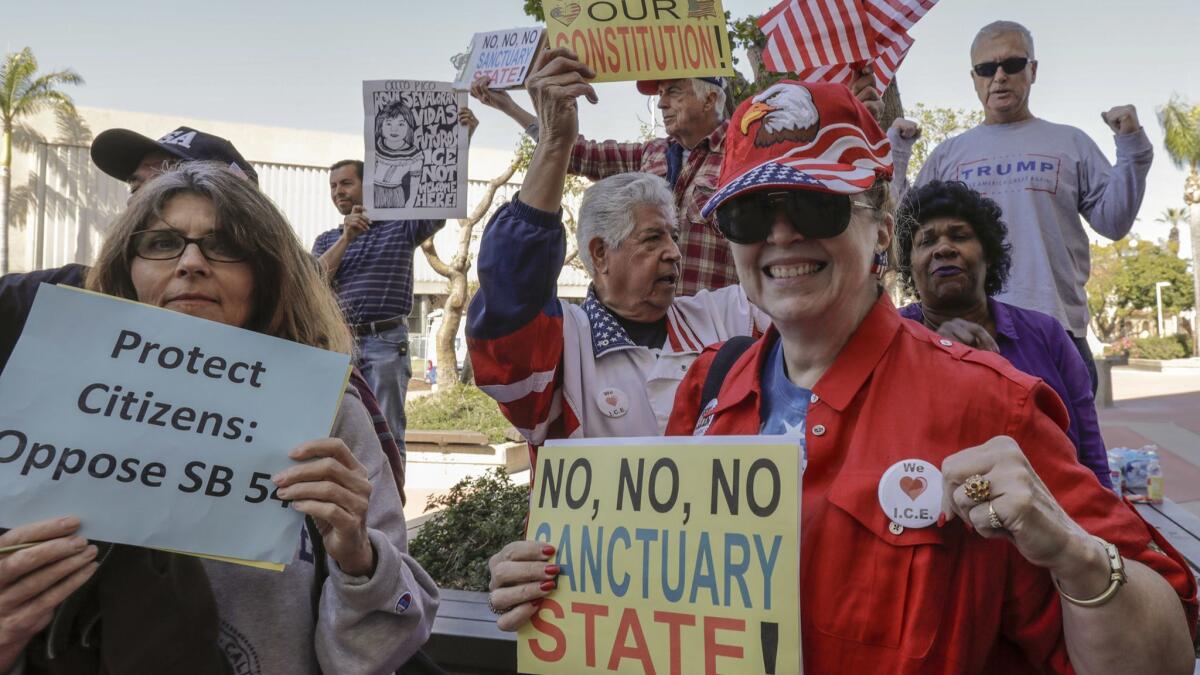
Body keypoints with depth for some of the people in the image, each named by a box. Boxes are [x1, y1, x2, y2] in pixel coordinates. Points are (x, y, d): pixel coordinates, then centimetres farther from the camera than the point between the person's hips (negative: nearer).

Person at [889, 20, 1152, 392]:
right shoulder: (947, 154, 14)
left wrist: (1131, 148, -2)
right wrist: (895, 153, 2)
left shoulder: (1071, 143, 13)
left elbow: (1113, 222, 7)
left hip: (1057, 329, 0)